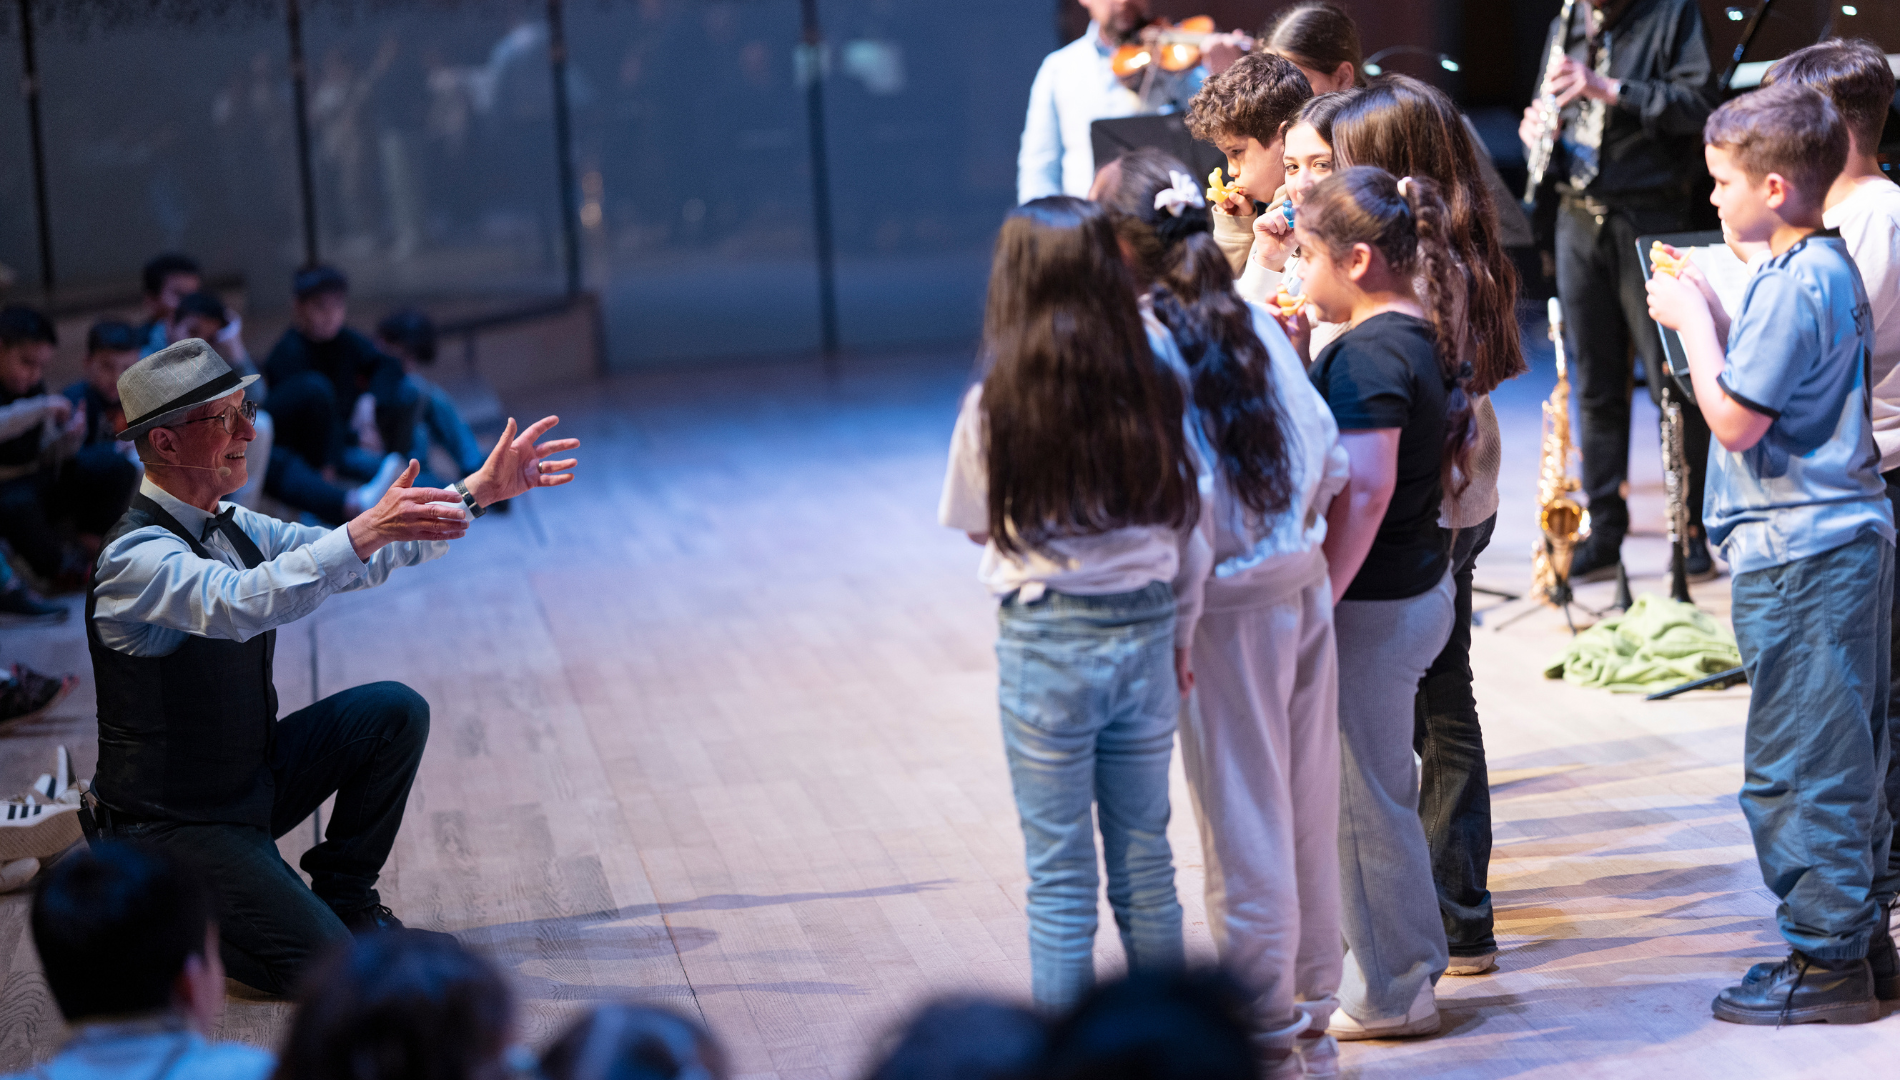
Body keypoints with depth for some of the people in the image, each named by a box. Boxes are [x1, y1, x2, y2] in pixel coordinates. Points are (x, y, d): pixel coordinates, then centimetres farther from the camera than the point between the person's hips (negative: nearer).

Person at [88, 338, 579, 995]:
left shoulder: (231, 527, 4)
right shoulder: (136, 556, -24)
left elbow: (361, 558, 6)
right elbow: (242, 604, -42)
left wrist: (480, 491, -2)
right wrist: (366, 530, -49)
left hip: (253, 778, 8)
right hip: (174, 825, -8)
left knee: (395, 711, -5)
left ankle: (345, 894, 10)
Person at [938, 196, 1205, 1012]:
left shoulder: (997, 403, -14)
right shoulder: (1155, 386, -5)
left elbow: (974, 523, 0)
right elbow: (1188, 526, 2)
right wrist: (1181, 635, 14)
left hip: (1046, 639, -3)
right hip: (1146, 631, 3)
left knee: (1060, 878, 6)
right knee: (1145, 861, 15)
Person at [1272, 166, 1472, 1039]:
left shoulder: (1369, 352, -21)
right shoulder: (1422, 333, 9)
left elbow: (1365, 487, -27)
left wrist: (1320, 601, -24)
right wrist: (1301, 362, 5)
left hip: (1375, 602, -10)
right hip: (1419, 583, 10)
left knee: (1365, 798, 2)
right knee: (1379, 788, 22)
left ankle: (1387, 996, 13)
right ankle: (1408, 959, 34)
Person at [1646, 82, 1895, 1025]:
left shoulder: (1790, 284, -18)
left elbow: (1735, 418, -19)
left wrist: (1693, 321, -8)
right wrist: (1709, 319, 11)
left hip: (1796, 550, -10)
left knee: (1798, 763, -3)